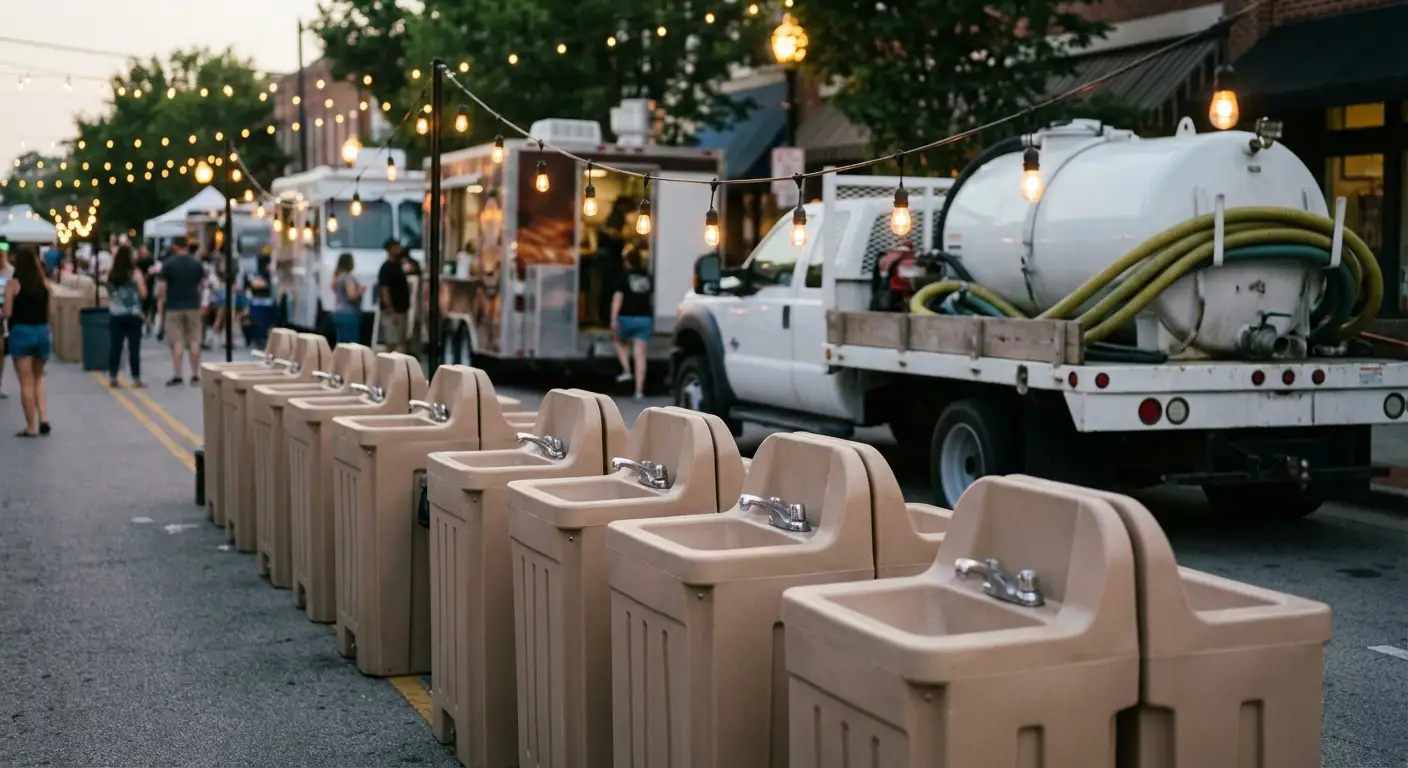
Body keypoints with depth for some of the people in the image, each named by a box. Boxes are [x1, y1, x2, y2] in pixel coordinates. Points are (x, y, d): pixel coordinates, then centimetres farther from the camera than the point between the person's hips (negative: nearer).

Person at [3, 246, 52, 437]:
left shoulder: (13, 284, -9)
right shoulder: (44, 283, 2)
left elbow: (7, 313, -9)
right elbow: (48, 312, 7)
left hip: (21, 332, -4)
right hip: (42, 331, 4)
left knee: (26, 382, 5)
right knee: (38, 379, 19)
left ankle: (31, 427, 8)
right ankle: (43, 420, 5)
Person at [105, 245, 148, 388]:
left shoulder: (111, 274, 3)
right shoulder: (135, 273, -8)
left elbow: (109, 294, 10)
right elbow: (143, 294, -6)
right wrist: (142, 282, 10)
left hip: (115, 315, 3)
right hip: (133, 315, -3)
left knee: (114, 346, 6)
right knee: (134, 347, 0)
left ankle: (112, 378, 7)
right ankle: (136, 379, 1)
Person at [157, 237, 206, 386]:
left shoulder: (168, 263, -7)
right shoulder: (197, 263, 3)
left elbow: (162, 286, -8)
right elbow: (202, 285, 8)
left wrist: (160, 302, 5)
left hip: (174, 307, -2)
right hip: (193, 305, 3)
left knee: (176, 343, -1)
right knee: (194, 341, 7)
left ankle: (177, 376, -2)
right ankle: (195, 375, 8)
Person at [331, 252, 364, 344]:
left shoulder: (337, 276, 14)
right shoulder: (348, 277, -16)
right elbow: (352, 295, -23)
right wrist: (360, 290, -6)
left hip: (337, 313, 10)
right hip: (348, 314, -10)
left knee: (341, 342, 10)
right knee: (351, 343, -10)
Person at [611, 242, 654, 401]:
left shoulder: (624, 276, -5)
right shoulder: (648, 277, 9)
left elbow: (618, 297, -11)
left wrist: (614, 318, -12)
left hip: (627, 317, -3)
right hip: (645, 318, 3)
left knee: (620, 342, 27)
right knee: (640, 354, 0)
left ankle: (626, 370, 9)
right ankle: (639, 389, -5)